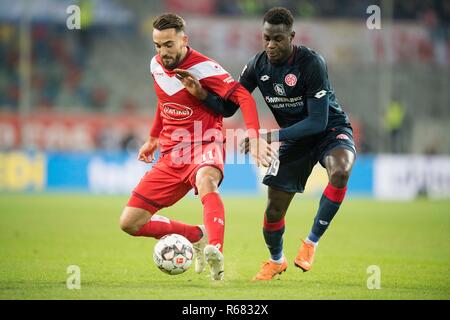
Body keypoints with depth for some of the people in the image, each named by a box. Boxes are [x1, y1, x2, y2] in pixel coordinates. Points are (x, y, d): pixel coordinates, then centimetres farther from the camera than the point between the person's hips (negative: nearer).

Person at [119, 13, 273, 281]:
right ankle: (197, 236, 18)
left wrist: (254, 137, -39)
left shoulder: (203, 67, -16)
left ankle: (215, 254, -62)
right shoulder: (157, 65, 6)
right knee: (130, 223, -1)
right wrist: (153, 138, 31)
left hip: (204, 147, -7)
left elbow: (243, 97, -25)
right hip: (171, 154, 7)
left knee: (205, 180, -43)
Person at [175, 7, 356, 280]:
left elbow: (318, 121, -30)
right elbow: (228, 108, -3)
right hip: (295, 139, 5)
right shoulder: (258, 65, -10)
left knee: (340, 171, -39)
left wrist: (272, 137, -36)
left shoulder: (311, 63, -27)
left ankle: (312, 242, -20)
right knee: (274, 210, 2)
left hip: (331, 129, -5)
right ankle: (276, 261, 36)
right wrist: (202, 94, -23)